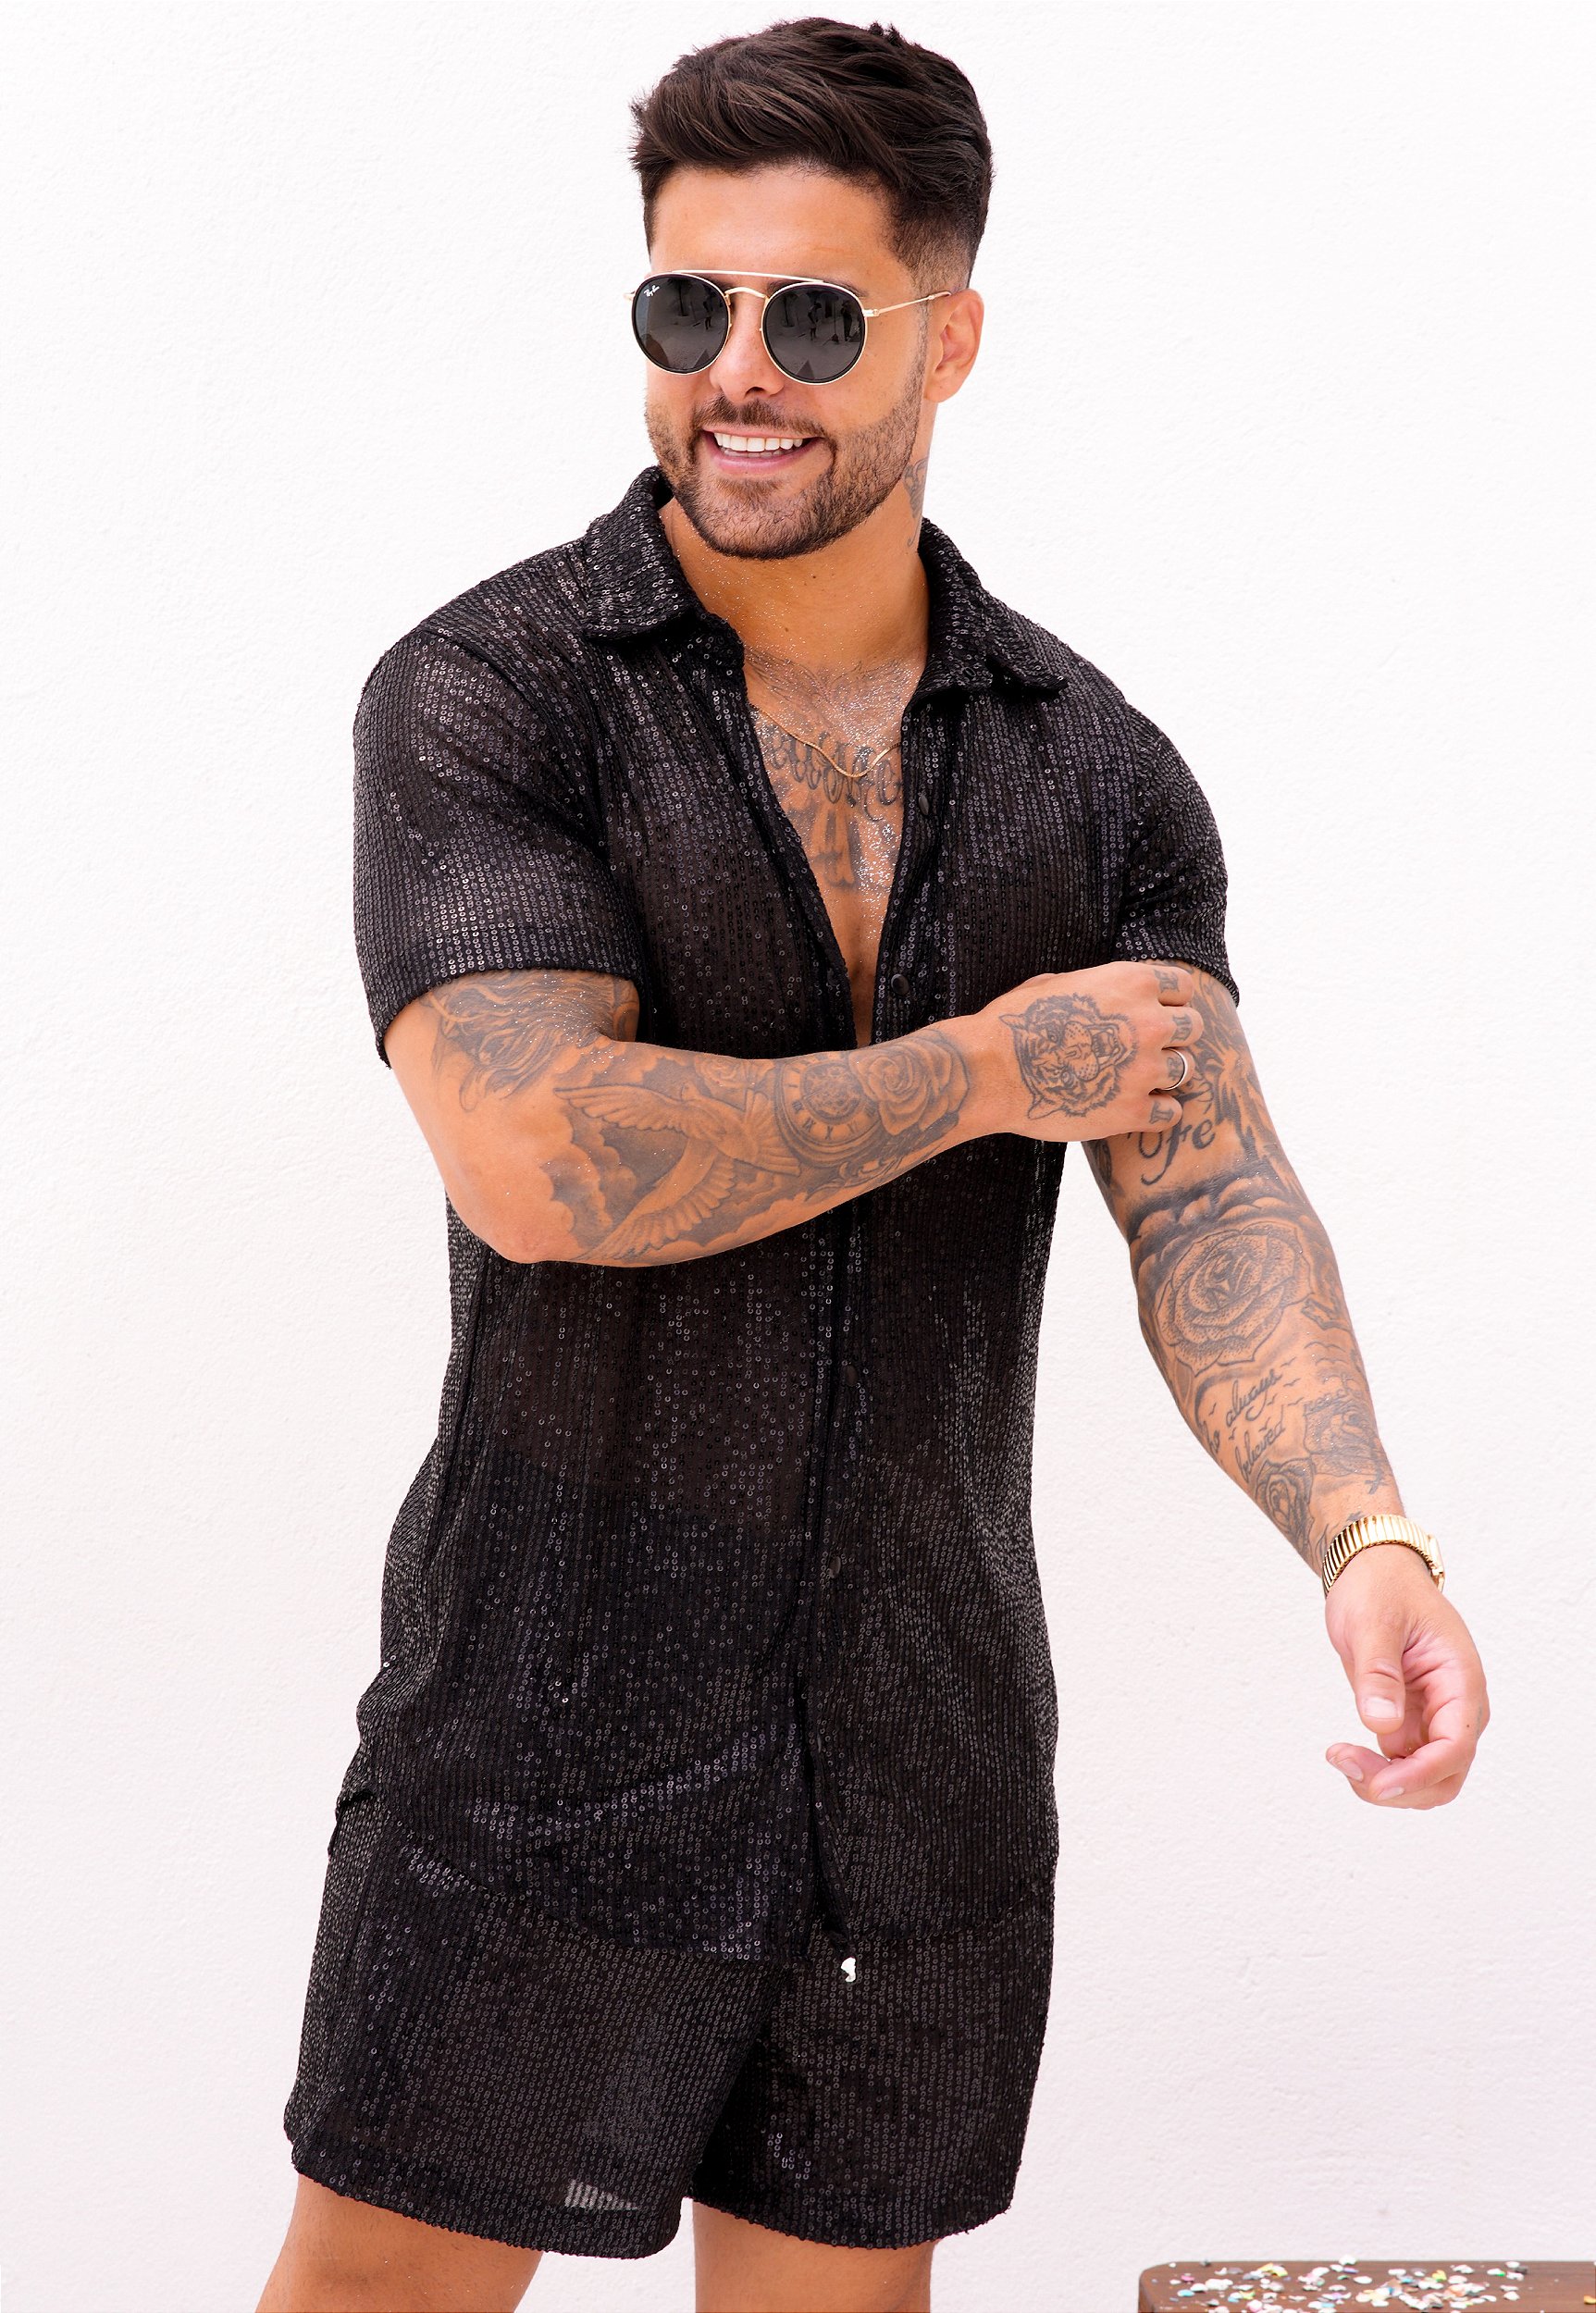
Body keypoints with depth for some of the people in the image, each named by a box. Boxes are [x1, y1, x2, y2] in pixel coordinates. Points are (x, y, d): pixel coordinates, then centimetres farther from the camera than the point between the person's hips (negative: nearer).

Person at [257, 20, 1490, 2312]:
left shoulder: (1096, 773, 2)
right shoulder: (482, 700, -10)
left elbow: (1213, 1207, -8)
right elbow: (541, 1160, -23)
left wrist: (1370, 1545, -27)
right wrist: (996, 1068, -15)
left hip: (927, 1741, 4)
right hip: (558, 1720, -3)